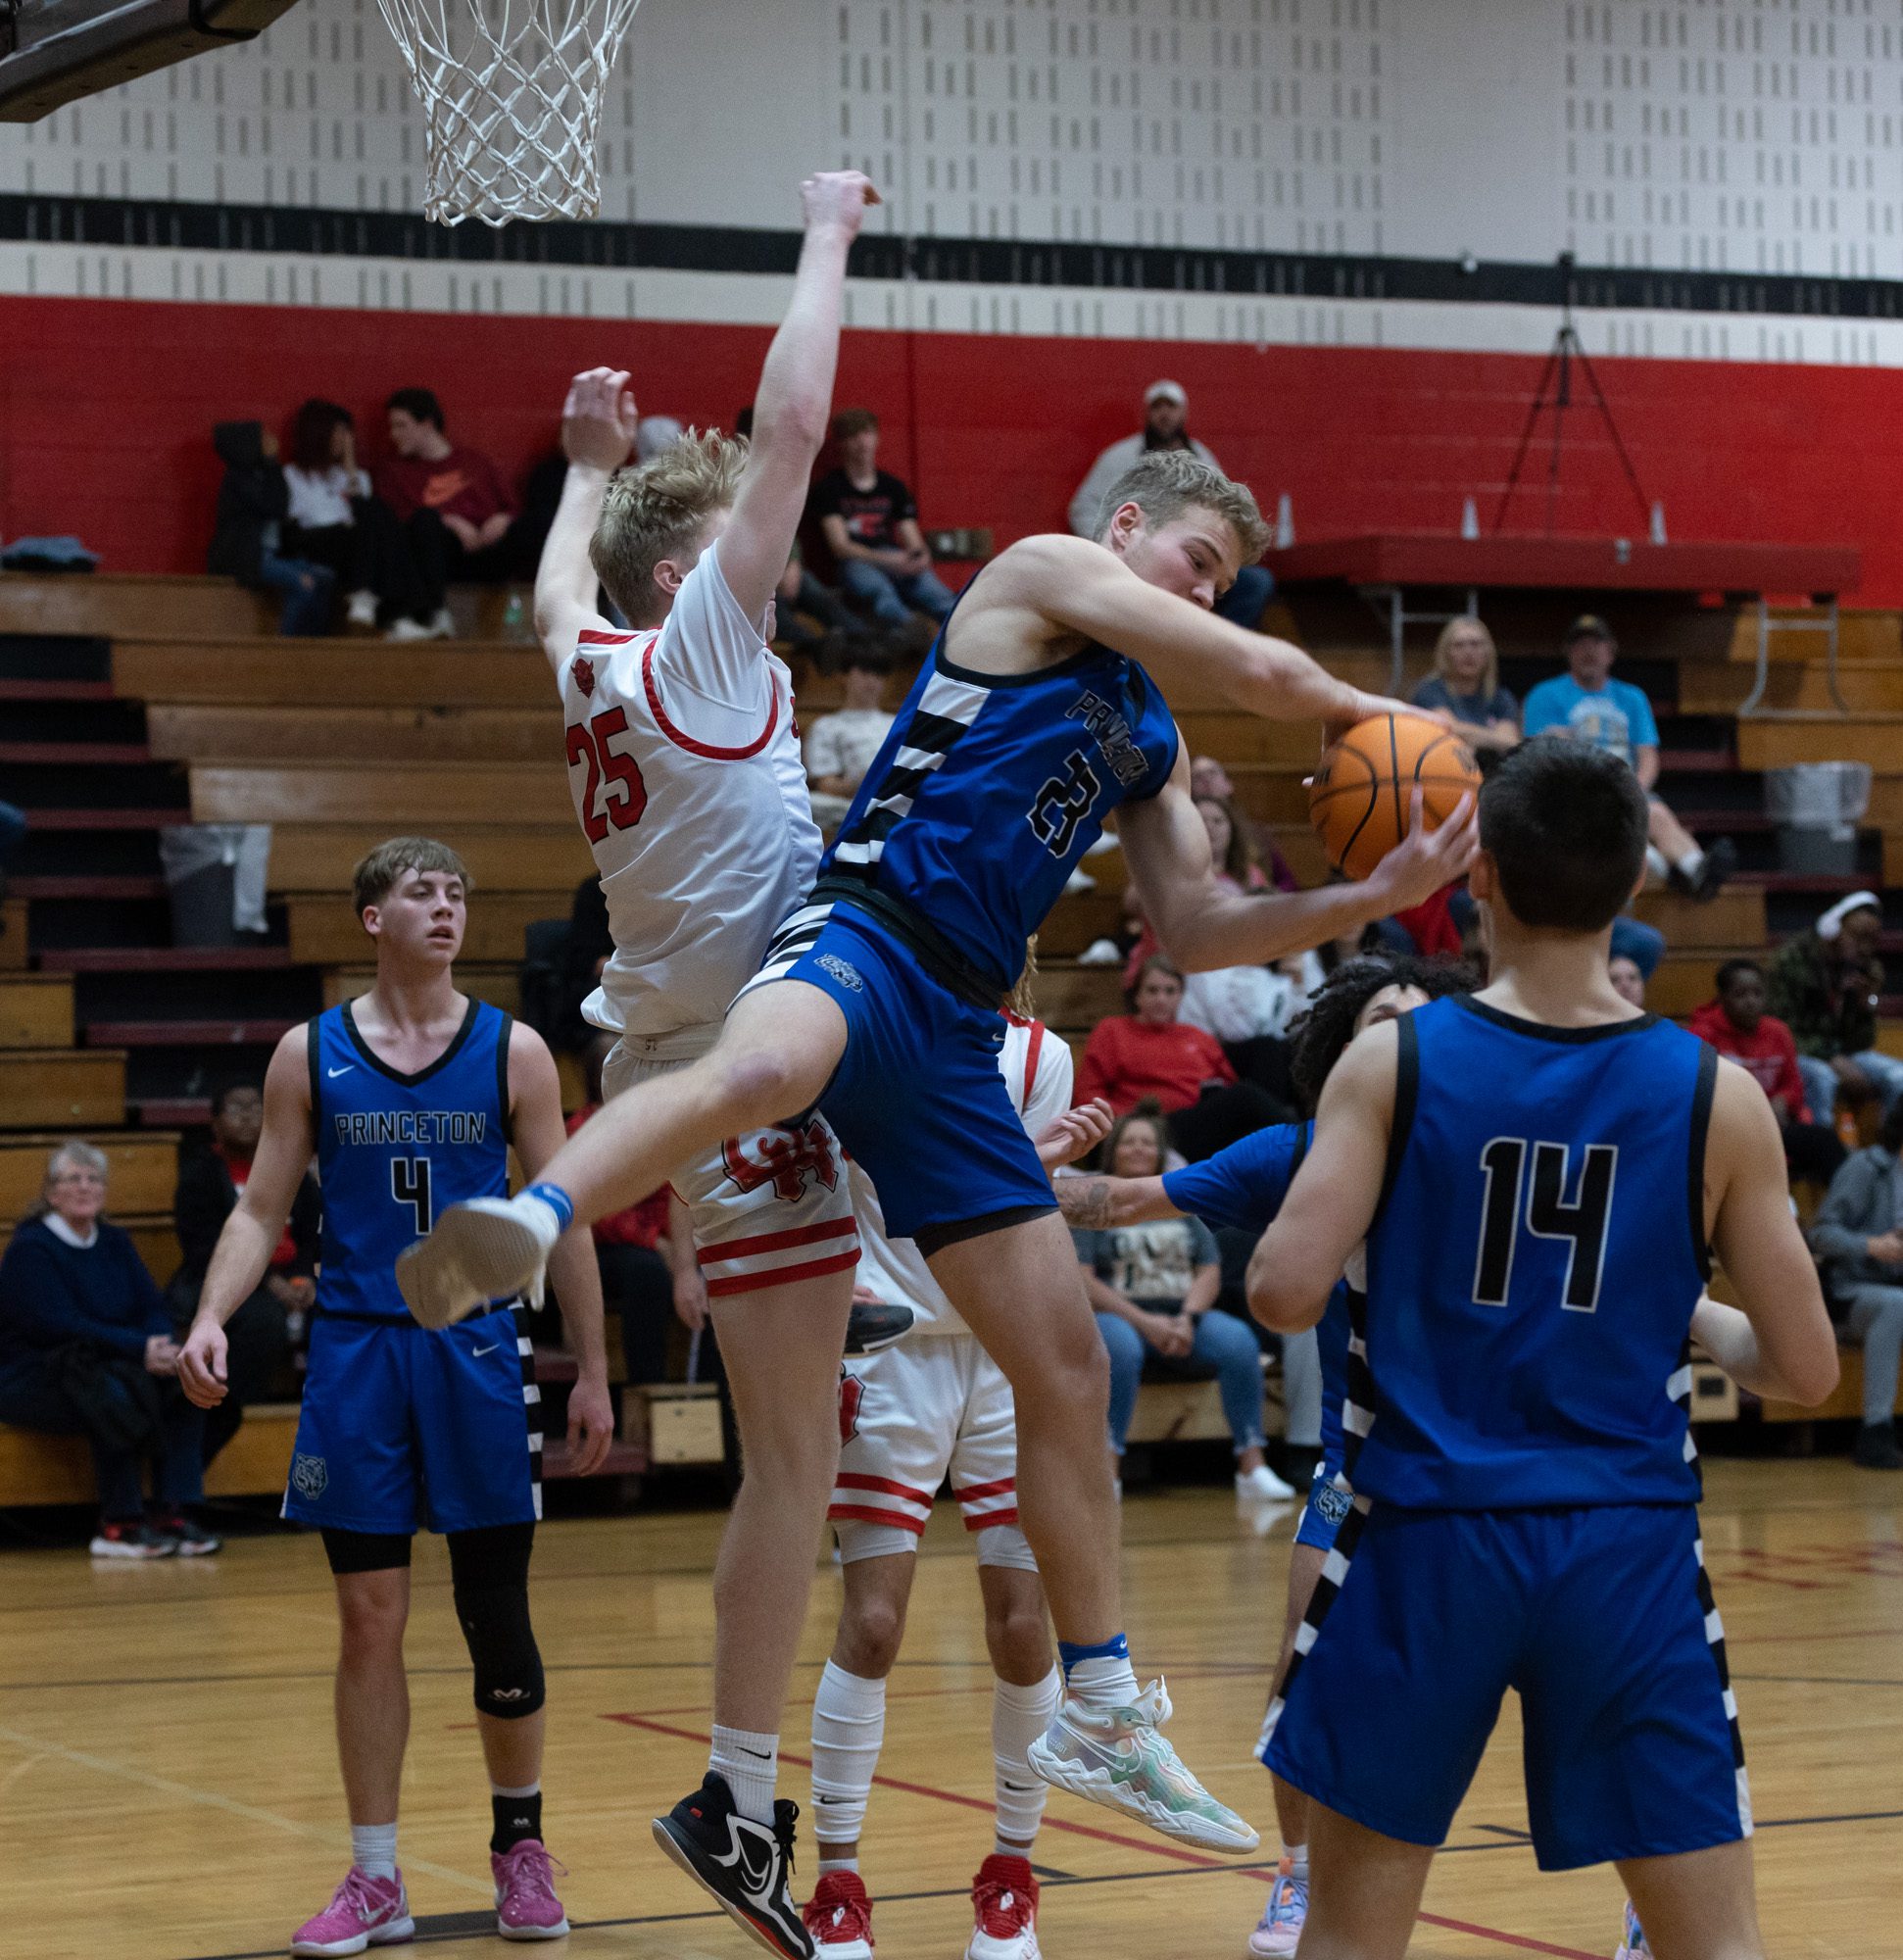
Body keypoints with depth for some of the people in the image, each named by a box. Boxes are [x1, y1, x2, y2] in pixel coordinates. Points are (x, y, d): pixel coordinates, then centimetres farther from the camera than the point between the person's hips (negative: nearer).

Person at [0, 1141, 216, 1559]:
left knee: (183, 1381, -18)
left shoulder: (114, 1243, 12)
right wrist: (140, 1349, -29)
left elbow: (153, 1309, 5)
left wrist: (161, 1348, -20)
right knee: (112, 1393, -35)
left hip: (109, 1369, 7)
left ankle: (174, 1513, -22)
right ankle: (119, 1525, -26)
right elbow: (62, 1326, -21)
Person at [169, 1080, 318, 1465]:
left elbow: (317, 1237, 11)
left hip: (288, 1284, 5)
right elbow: (205, 1250, -9)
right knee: (264, 1319, -39)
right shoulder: (201, 1175, 3)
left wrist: (306, 1279, -11)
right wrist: (267, 1282, -20)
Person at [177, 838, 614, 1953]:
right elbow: (262, 1211, 6)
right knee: (370, 1619, 2)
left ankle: (520, 1844, 21)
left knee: (497, 1611, 2)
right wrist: (212, 1317, -12)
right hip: (356, 1351, 0)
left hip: (480, 1353, 0)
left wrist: (594, 1373, 2)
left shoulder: (514, 1051, 3)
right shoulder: (310, 1054, 4)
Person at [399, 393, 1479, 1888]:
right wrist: (1374, 712, 19)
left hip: (956, 1036, 8)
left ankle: (1101, 1709, 20)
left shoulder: (1151, 740, 28)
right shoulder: (1044, 575, 6)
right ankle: (521, 1225, -65)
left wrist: (1375, 897, 16)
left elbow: (1196, 931, 27)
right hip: (868, 937, -8)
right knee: (764, 1068, -46)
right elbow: (1261, 673, -1)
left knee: (1068, 1366, 10)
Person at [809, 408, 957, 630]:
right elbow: (840, 545, -3)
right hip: (854, 562, -4)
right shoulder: (830, 487, 9)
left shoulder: (892, 487, 22)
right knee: (880, 591, -42)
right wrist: (885, 559, -19)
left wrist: (921, 557, -12)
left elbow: (913, 541, 15)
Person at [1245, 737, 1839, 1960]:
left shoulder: (1395, 1062, -5)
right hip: (1628, 1547, 0)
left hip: (1426, 1537, 0)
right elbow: (1806, 1370, 0)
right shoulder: (1717, 1096, -3)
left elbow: (1284, 1293, -12)